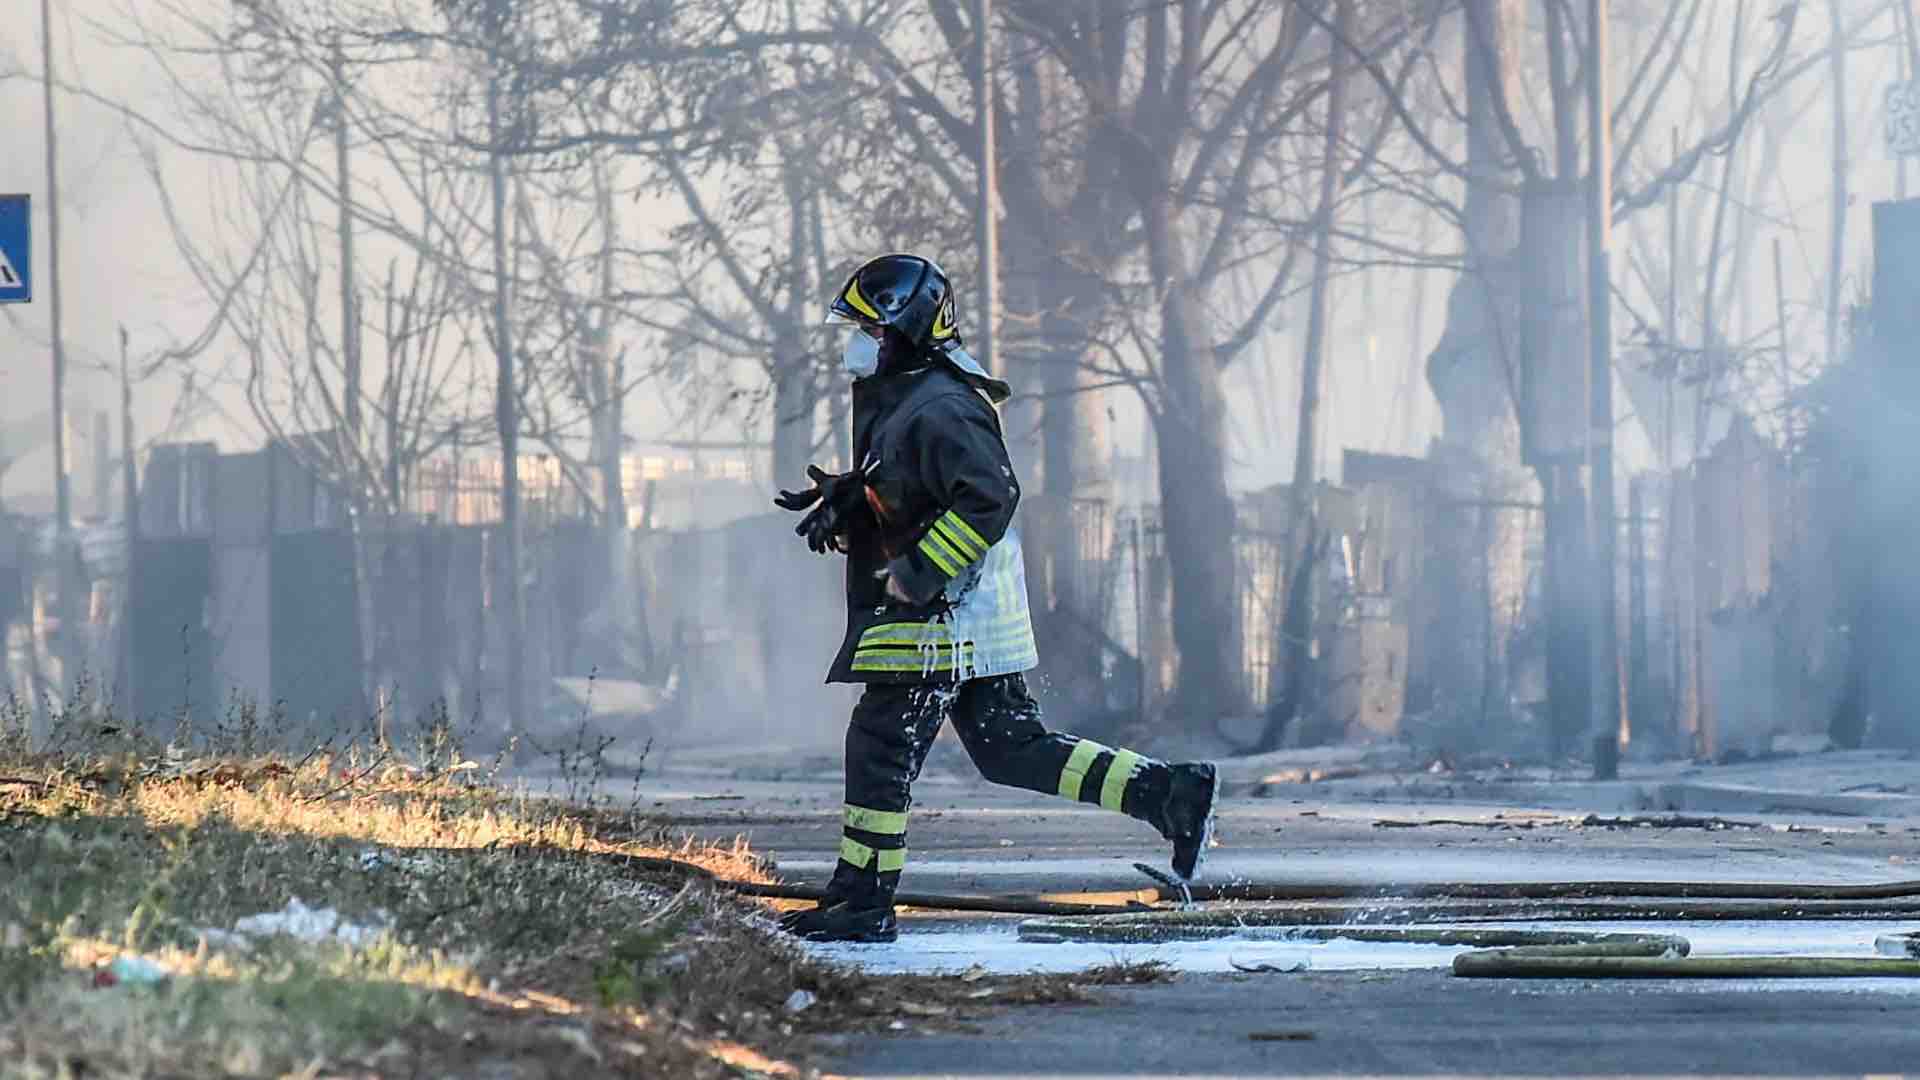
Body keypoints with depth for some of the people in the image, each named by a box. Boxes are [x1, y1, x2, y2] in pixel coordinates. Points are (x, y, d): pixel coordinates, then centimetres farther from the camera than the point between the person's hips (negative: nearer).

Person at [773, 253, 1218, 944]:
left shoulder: (939, 411, -18)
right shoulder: (892, 398, 15)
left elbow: (990, 497, -27)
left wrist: (914, 576, -25)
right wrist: (840, 502, 8)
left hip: (945, 610, -10)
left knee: (881, 745, -4)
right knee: (1009, 746, 10)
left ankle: (862, 905, 2)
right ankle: (1169, 793, 7)